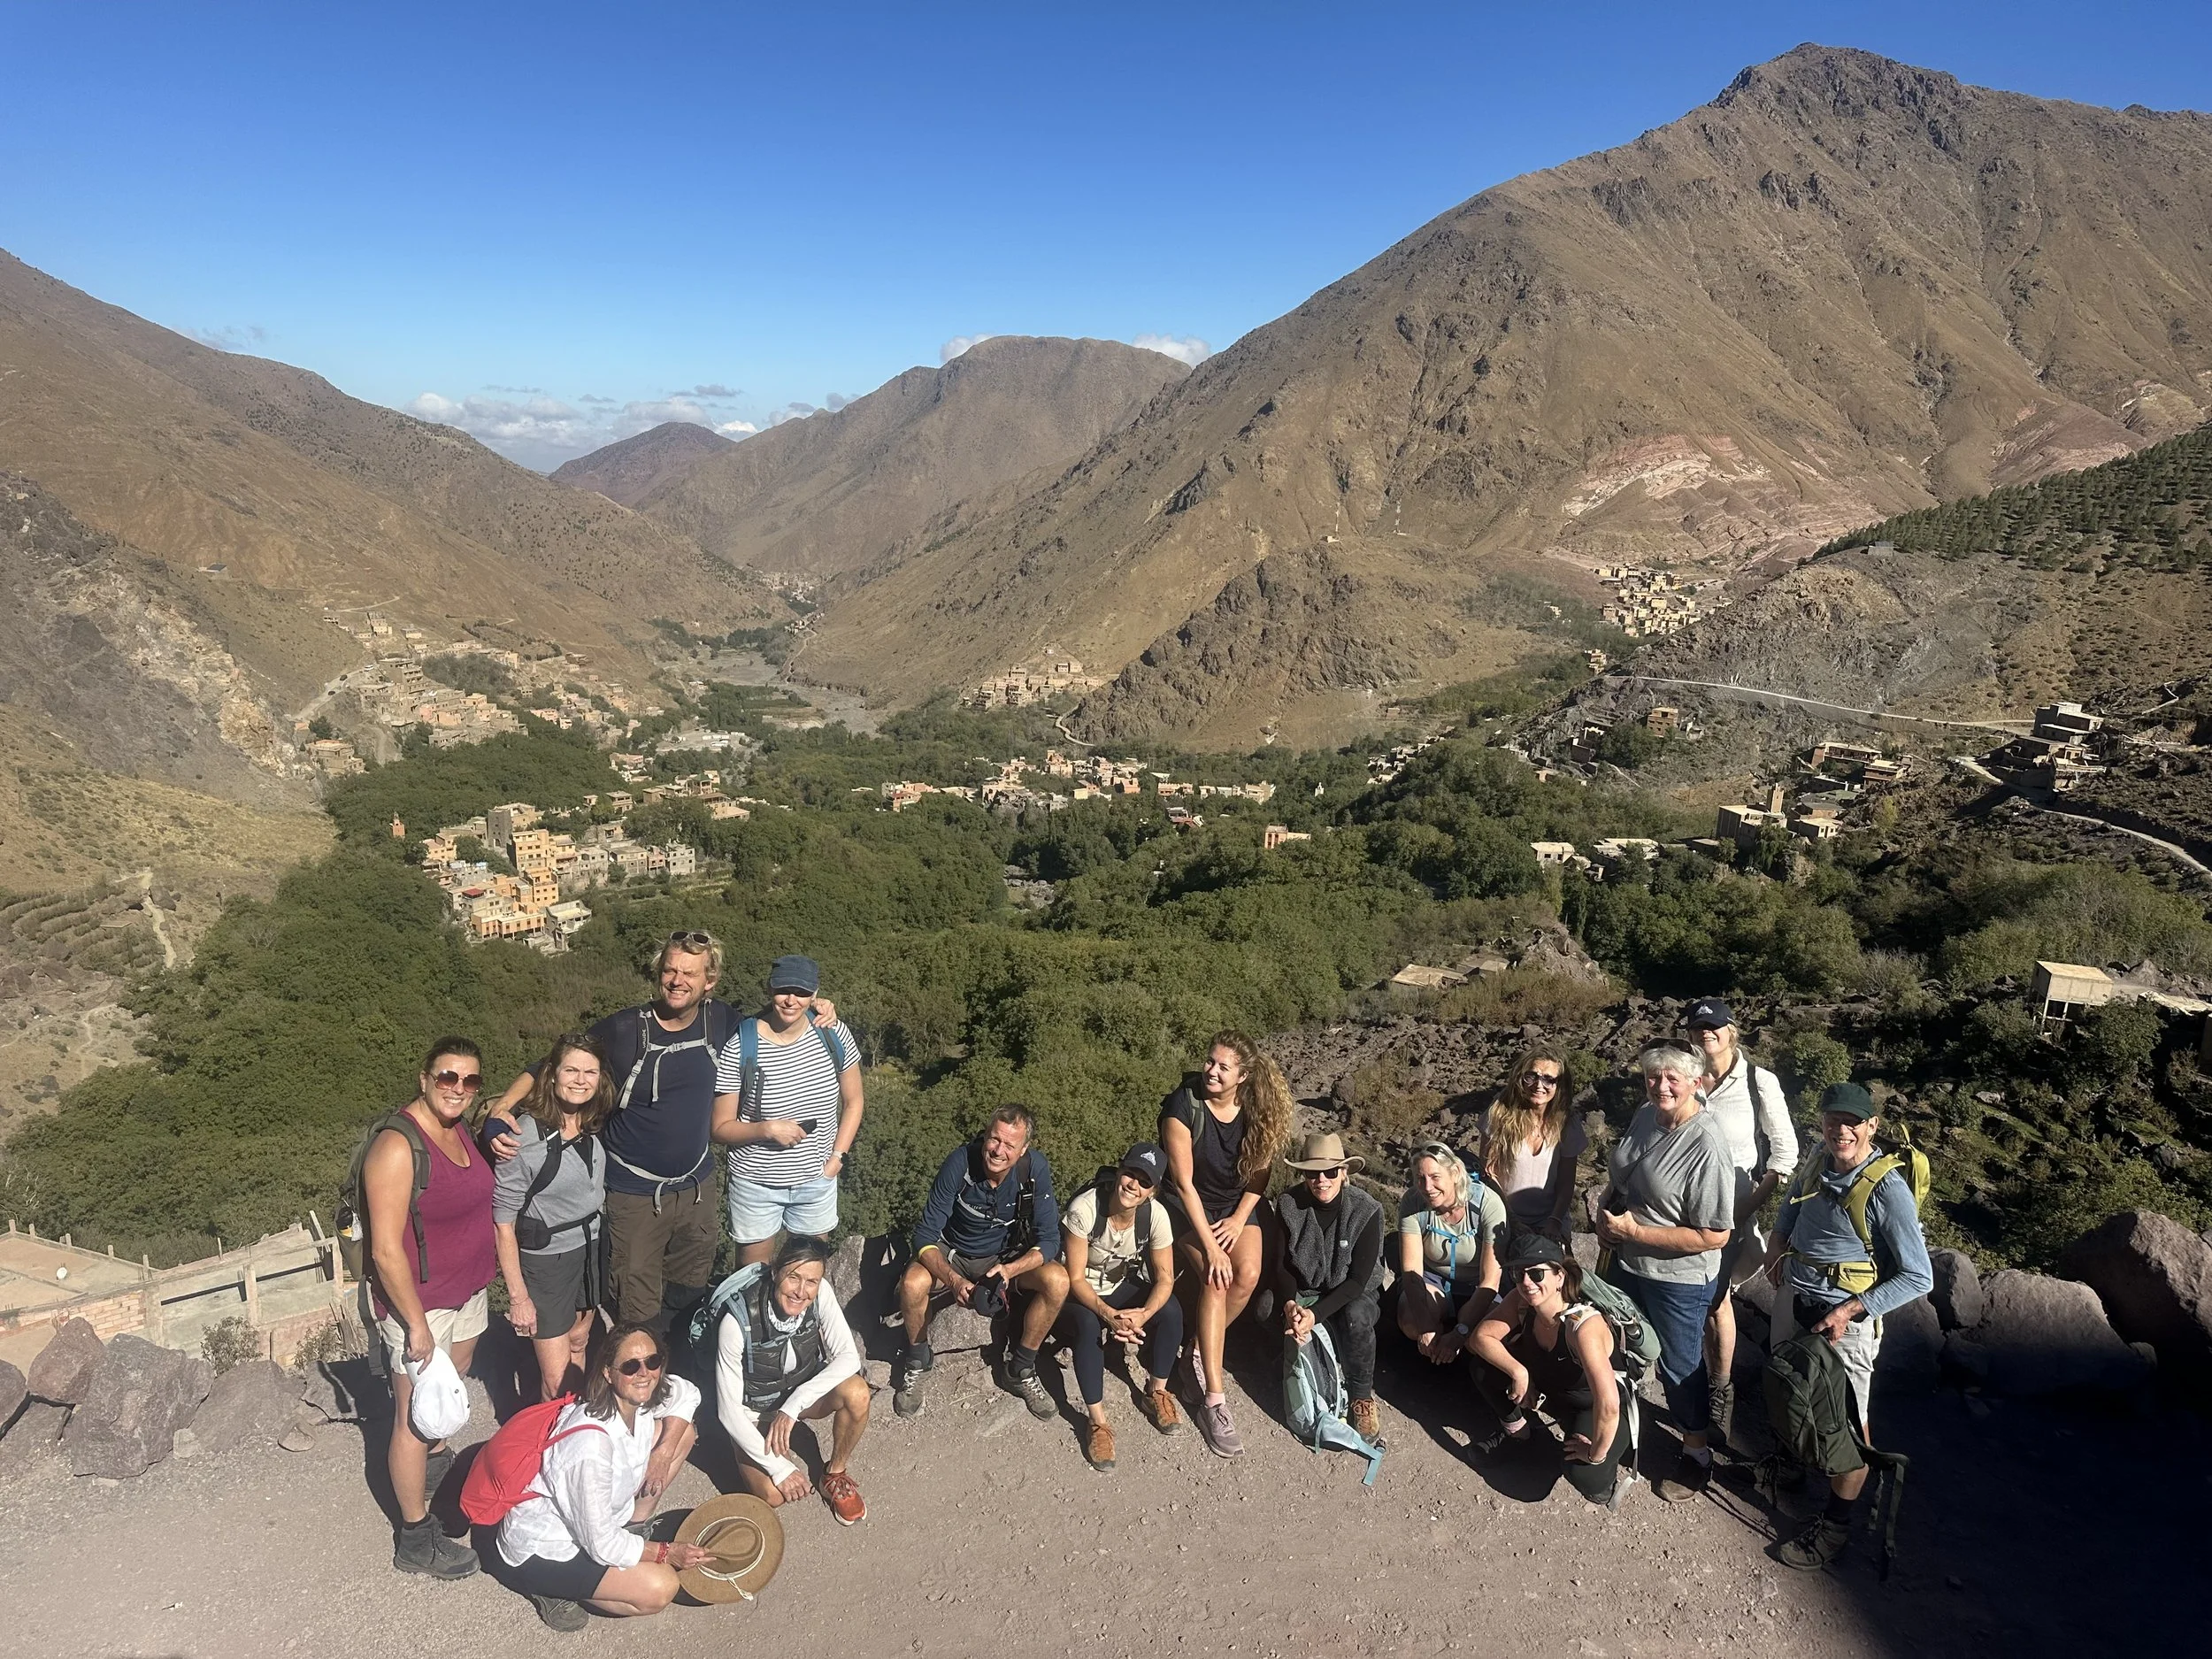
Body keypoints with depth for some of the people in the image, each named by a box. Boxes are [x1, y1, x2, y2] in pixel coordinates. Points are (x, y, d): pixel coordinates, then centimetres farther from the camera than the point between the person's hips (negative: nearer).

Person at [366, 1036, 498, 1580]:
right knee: (415, 1418, 6)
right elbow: (386, 1250, -23)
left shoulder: (459, 1131, 0)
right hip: (419, 1302, -7)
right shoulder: (397, 1147, -24)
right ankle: (416, 1540, 20)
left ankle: (438, 1464, 50)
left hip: (469, 1292, 7)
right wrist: (416, 1326, -20)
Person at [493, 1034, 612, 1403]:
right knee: (557, 1381, -1)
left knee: (578, 1346, 20)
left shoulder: (594, 1127, -2)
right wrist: (518, 1295, -15)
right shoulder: (526, 1134, -21)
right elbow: (503, 1220, -17)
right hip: (545, 1261, -6)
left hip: (590, 1251, 6)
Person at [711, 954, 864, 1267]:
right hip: (756, 1183, -2)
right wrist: (767, 1129, -24)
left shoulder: (833, 1035, -8)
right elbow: (721, 1128, -8)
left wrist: (836, 1158, -2)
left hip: (816, 1182, 2)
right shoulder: (740, 1047, -15)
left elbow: (852, 1102, 5)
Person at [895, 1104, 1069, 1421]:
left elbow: (1048, 1240, -18)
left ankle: (1022, 1368, -2)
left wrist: (1010, 1270, -36)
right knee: (912, 1283, -31)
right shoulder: (961, 1161, -26)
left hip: (1007, 1257, 1)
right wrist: (953, 1279, -40)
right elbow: (925, 1235, -23)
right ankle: (917, 1361, 0)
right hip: (952, 1254, -1)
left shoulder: (1035, 1168, -23)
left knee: (1058, 1281, -26)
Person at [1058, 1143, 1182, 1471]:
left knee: (1171, 1311, -22)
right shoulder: (1085, 1208, -31)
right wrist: (1108, 1315, -40)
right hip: (1083, 1291, -3)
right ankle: (1097, 1423, -21)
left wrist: (1144, 1315, -33)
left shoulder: (1156, 1214, -22)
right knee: (1088, 1325, -35)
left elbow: (1165, 1278, -14)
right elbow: (1076, 1278, -25)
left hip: (1123, 1285, 3)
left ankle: (1156, 1393, 1)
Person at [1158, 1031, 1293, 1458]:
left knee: (1247, 1274, -23)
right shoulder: (1183, 1105, -22)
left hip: (1239, 1205, 4)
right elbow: (1184, 1182, -21)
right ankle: (1214, 1401, -24)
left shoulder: (1258, 1110, -10)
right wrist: (1210, 1247, -24)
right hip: (1189, 1206, -3)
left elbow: (1260, 1172, 2)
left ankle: (1200, 1350, 2)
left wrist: (1239, 1218, -12)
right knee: (1214, 1279, -26)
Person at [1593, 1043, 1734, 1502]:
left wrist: (1633, 1230, -26)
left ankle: (1697, 1455, 36)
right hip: (1626, 1262, 7)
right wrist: (1606, 1209, -6)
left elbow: (1714, 1236, -27)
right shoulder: (1645, 1115, -6)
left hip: (1678, 1279, -7)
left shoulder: (1706, 1146, -29)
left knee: (1679, 1366, 13)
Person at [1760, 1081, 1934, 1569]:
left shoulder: (1887, 1190, -21)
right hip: (1792, 1297, 7)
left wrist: (1851, 1310, -22)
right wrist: (1778, 1240, 6)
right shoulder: (1820, 1161, -2)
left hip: (1846, 1317, -6)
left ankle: (1835, 1524, 20)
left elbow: (1919, 1278, -17)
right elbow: (1793, 1198, 22)